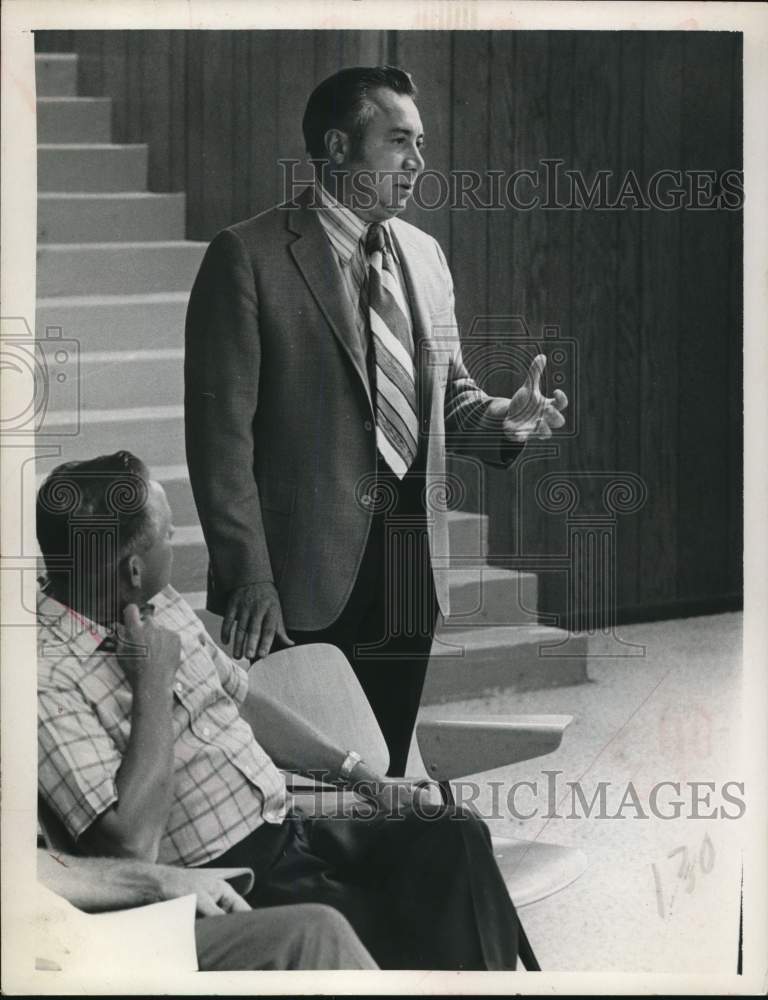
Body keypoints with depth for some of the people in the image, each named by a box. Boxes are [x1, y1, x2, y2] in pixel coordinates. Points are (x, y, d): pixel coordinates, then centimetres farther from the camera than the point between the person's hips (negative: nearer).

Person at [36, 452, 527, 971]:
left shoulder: (159, 603, 9)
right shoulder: (48, 671, -18)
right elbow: (132, 842, -25)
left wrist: (361, 774, 16)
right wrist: (154, 684, -20)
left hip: (292, 828, 8)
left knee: (454, 837, -12)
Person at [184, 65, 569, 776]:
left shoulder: (424, 256, 12)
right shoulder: (248, 257, -8)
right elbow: (222, 431, -11)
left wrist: (505, 419, -2)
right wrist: (249, 578, -17)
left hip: (409, 570, 6)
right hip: (301, 571, -6)